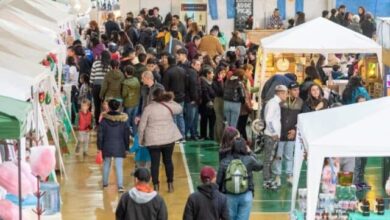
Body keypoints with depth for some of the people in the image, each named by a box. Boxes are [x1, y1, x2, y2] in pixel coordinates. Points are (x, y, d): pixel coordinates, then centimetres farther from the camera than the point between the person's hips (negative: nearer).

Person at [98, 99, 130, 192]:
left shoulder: (104, 119, -6)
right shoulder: (123, 119, -5)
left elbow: (100, 134, -2)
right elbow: (126, 135, 1)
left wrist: (100, 146, 6)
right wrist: (126, 147, 10)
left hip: (107, 146, 1)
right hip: (119, 147, -1)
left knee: (106, 164, 20)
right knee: (119, 166, -3)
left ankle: (105, 183, 31)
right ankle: (120, 185, -14)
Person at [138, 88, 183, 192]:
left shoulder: (148, 108, -8)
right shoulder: (169, 106, -4)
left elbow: (141, 126, -5)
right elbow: (180, 109, 17)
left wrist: (141, 140, 6)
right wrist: (171, 100, 20)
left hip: (153, 140, -2)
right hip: (168, 139, 2)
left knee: (155, 162, 5)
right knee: (168, 161, 14)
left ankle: (156, 186, 6)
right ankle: (170, 185, 19)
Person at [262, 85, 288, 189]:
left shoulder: (276, 103, 15)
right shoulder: (273, 103, -14)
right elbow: (268, 119, -21)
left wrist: (277, 133, 13)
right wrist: (274, 133, -19)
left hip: (274, 135, 10)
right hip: (271, 135, -10)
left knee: (270, 158, 14)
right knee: (268, 158, -4)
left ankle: (268, 179, 20)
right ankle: (267, 181, -1)